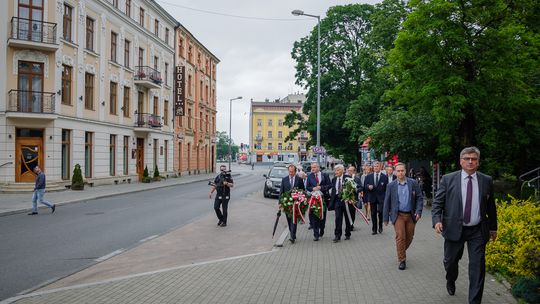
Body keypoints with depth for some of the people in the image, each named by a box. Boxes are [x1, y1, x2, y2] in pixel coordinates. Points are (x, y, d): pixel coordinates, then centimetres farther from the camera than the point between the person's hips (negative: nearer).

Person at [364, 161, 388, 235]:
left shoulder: (384, 177, 2)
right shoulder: (369, 176, 9)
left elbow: (387, 188, 2)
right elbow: (365, 186, 8)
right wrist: (368, 187, -14)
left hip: (381, 198, -2)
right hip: (372, 198, 2)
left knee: (380, 211, -13)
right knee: (373, 214, 6)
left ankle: (380, 226, 11)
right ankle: (374, 229, 14)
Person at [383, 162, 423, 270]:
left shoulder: (413, 183, 0)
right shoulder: (391, 186, 0)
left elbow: (419, 198, 3)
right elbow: (387, 202, 4)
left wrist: (418, 211, -10)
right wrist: (385, 218, 4)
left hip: (411, 215, 2)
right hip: (398, 215, -2)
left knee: (409, 237, 9)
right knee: (400, 237, -9)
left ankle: (401, 252, 36)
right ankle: (402, 260, 1)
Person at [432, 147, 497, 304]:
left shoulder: (487, 181, 2)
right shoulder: (448, 179, -3)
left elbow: (491, 206, 11)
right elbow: (437, 202, -3)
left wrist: (493, 227, 15)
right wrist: (437, 220, -17)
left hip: (478, 231, 1)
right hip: (454, 229, 0)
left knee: (478, 267, -1)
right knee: (450, 261, 15)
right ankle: (451, 282, 47)